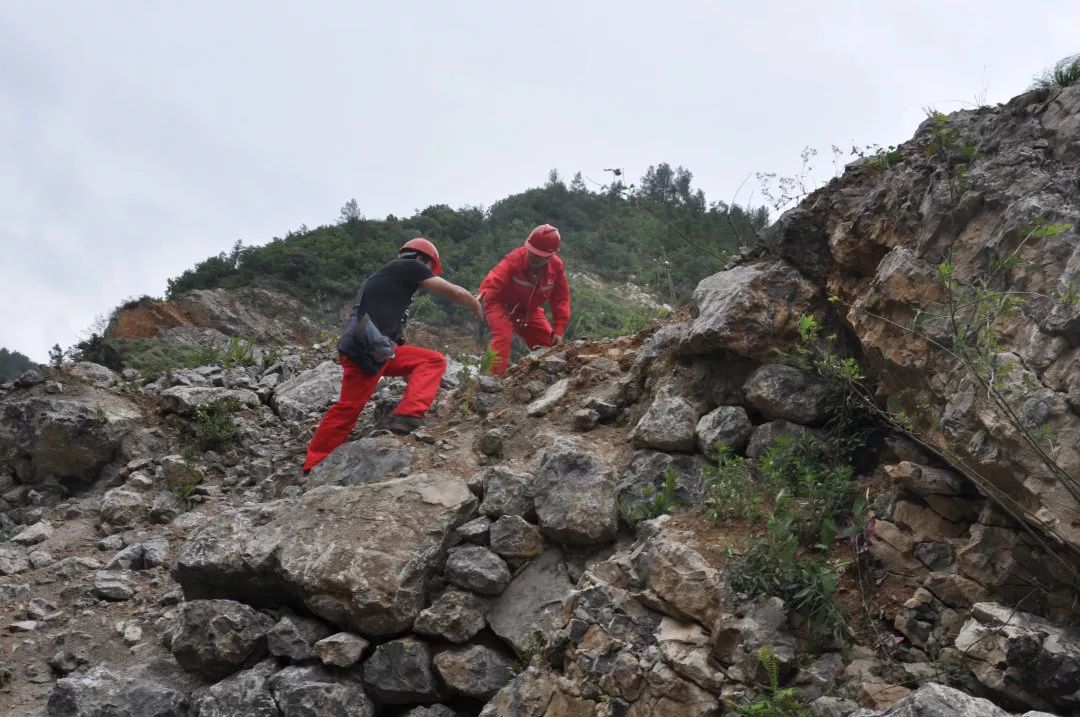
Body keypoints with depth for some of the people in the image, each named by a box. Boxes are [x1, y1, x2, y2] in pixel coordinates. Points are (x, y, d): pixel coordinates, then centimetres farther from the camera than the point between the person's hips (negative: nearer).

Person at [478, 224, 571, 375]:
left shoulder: (557, 267, -16)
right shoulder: (513, 260, -31)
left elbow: (561, 299, -8)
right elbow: (493, 281, -47)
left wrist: (559, 330, -13)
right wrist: (484, 293, -70)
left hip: (530, 311, 5)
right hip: (503, 307, -5)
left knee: (549, 343, 3)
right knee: (503, 337, -30)